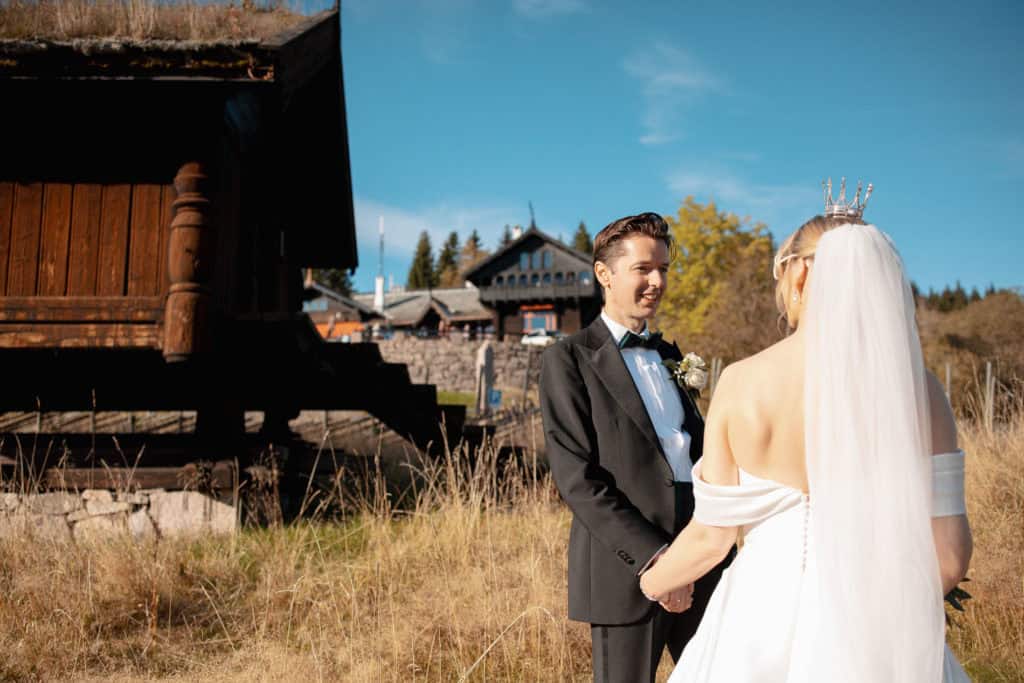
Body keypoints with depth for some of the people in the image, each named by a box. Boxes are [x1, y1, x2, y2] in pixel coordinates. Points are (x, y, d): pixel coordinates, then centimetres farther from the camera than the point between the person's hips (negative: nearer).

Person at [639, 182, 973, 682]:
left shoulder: (742, 382, -12)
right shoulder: (914, 386, -11)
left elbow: (711, 536, -6)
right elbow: (948, 553, -10)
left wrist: (653, 580, 14)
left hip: (765, 613, 0)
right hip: (874, 632, 0)